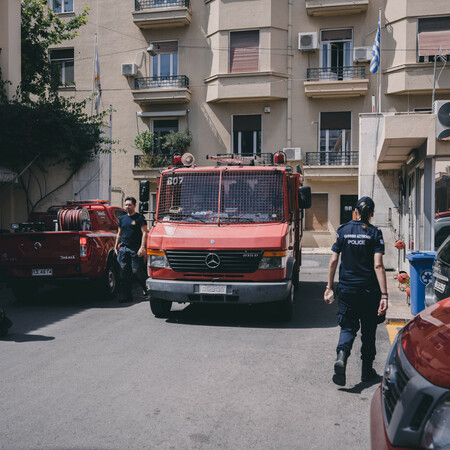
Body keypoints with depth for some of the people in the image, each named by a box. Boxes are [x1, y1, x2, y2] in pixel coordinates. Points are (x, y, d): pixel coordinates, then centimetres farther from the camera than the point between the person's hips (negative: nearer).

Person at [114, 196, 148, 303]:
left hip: (135, 249, -5)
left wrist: (142, 247, -17)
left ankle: (145, 287, 23)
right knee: (125, 272, 2)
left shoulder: (139, 218, -2)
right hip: (123, 248, 5)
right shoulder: (122, 218, 15)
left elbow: (144, 233, -8)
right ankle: (127, 296, 7)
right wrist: (116, 246, 17)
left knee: (136, 271, -6)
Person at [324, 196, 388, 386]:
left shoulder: (343, 230, 0)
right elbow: (378, 266, -14)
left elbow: (333, 261, -1)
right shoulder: (375, 233, -6)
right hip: (369, 290, -1)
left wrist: (329, 287, 7)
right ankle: (367, 370, 25)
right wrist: (384, 295, -14)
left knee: (348, 327, 10)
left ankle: (341, 356, -18)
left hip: (346, 288, 1)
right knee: (368, 330, 15)